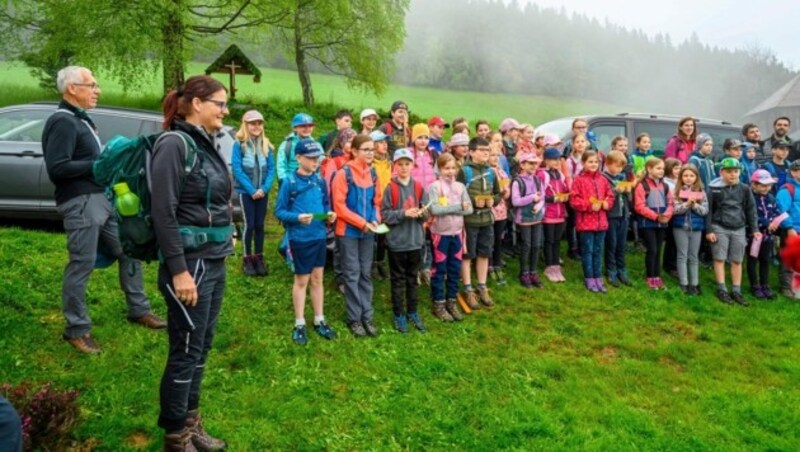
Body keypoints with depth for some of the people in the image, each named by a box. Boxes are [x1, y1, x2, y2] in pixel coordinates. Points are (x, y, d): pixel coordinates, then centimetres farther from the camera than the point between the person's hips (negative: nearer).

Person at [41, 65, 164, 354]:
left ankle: (138, 310, 26)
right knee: (82, 265, -2)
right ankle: (77, 329, 12)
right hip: (80, 203, -10)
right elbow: (56, 168, -22)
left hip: (102, 198, 10)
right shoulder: (62, 122, -14)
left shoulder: (81, 119, 18)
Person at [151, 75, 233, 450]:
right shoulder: (174, 144, -13)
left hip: (214, 261, 8)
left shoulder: (206, 144, 12)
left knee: (201, 348, 16)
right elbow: (163, 213, -18)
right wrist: (179, 271, -20)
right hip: (190, 263, -8)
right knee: (186, 351, 3)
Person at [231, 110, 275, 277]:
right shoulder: (239, 144, -6)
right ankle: (247, 259, 10)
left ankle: (259, 258, 18)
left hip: (262, 192, 4)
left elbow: (271, 168, 3)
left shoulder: (266, 144, 7)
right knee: (249, 225, -2)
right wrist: (251, 190, -15)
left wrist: (264, 188, -10)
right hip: (246, 191, -3)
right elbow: (237, 169, -11)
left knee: (259, 225, 8)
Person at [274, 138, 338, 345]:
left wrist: (329, 214, -7)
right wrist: (297, 217, -25)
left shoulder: (320, 181, 3)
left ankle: (319, 321, 26)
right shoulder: (290, 182, -11)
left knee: (317, 279, 14)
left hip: (320, 236, 5)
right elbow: (279, 211, -9)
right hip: (300, 238, -4)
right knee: (301, 280, 7)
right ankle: (299, 325, 21)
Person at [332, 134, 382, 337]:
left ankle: (367, 316, 18)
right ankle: (354, 318, 12)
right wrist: (362, 223, -17)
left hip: (367, 232, 5)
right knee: (352, 274, 2)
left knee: (366, 273, 10)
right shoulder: (344, 173, -12)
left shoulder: (373, 174, 6)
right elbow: (339, 205, -15)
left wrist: (375, 220, -7)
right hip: (348, 231, -5)